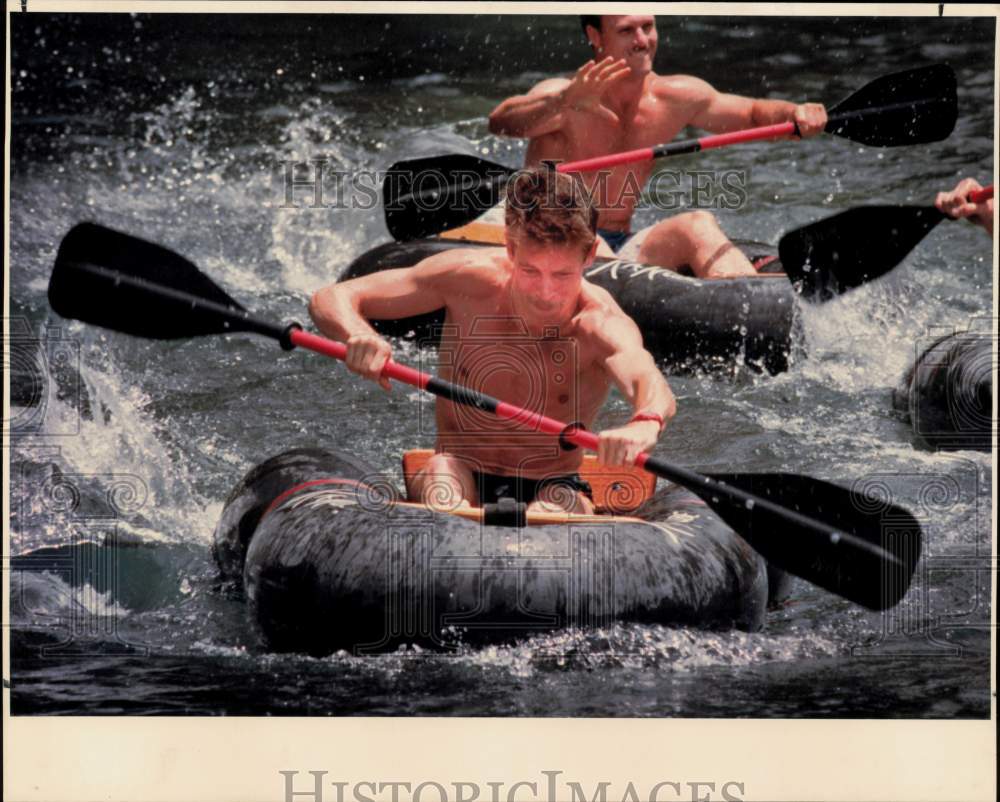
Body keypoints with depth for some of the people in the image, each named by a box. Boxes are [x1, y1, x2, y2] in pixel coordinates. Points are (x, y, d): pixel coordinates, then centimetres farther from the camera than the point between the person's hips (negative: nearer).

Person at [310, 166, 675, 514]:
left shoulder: (602, 325, -17)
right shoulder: (470, 280, -10)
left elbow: (650, 384, -40)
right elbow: (331, 299, -8)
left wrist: (644, 424, -65)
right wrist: (358, 335, -33)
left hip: (549, 490, -1)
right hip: (462, 478, 1)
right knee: (442, 468, -34)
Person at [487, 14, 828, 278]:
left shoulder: (673, 98, 5)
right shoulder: (563, 101, -13)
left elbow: (754, 113, 15)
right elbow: (500, 122, -33)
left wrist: (796, 114, -9)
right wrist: (564, 102, -53)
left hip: (623, 250, 4)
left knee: (696, 225, -21)